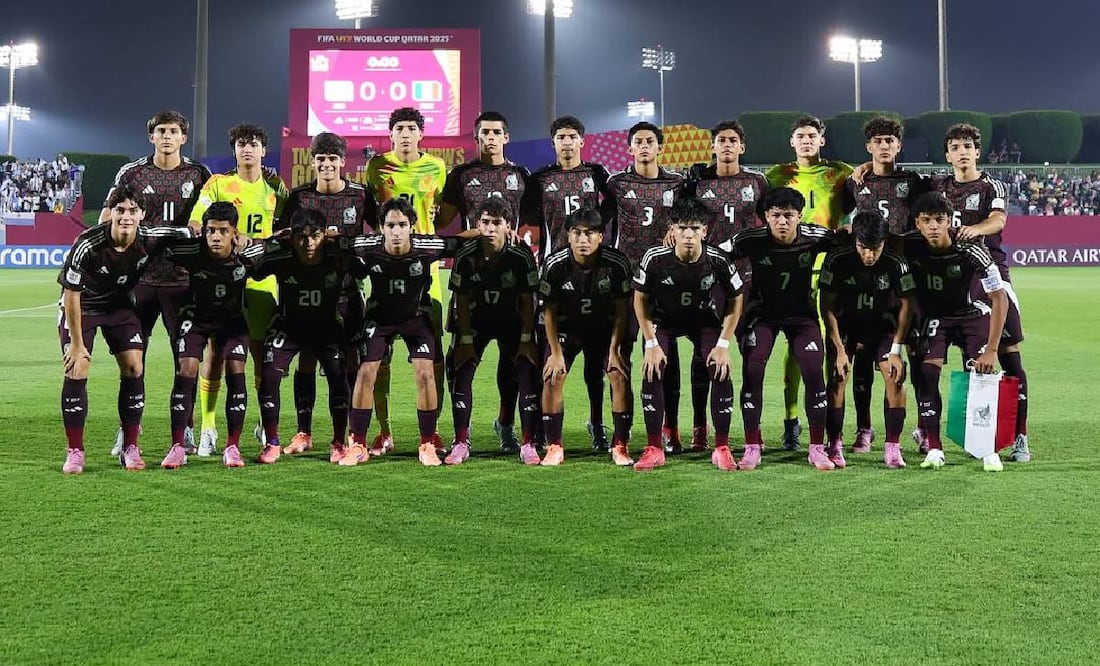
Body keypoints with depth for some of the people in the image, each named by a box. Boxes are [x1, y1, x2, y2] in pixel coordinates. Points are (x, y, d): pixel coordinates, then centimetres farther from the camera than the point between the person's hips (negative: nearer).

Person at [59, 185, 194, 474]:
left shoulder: (150, 239, -21)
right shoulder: (87, 244, -31)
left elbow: (187, 233, 0)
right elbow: (71, 293, -22)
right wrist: (77, 344, -18)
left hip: (120, 304, 3)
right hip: (81, 306, -3)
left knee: (134, 367, -8)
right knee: (76, 370, -13)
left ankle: (130, 448, 2)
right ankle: (75, 452, -3)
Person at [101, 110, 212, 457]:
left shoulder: (198, 174, 6)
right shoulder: (132, 172, 6)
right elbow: (107, 217, 8)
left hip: (183, 276, 0)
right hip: (140, 274, 0)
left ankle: (185, 428, 13)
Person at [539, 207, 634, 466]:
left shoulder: (617, 264, -22)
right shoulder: (554, 264, -21)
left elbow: (621, 311, -11)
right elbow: (549, 311, -10)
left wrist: (614, 350, -14)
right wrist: (556, 352, -12)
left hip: (604, 327, 0)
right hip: (566, 327, 0)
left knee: (620, 376, -15)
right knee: (552, 377, -15)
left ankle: (620, 446, -2)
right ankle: (554, 447, -2)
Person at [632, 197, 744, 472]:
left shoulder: (718, 260, -25)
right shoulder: (654, 258, -26)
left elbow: (735, 300, -9)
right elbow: (640, 299, -10)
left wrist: (723, 344, -14)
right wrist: (651, 344, -14)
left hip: (706, 319, 0)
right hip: (664, 319, 0)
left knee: (722, 372, -17)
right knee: (651, 372, -19)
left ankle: (721, 448, -3)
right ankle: (654, 448, -6)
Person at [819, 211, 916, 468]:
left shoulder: (896, 263, -22)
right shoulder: (837, 259, -23)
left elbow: (906, 306, -11)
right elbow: (827, 306, -15)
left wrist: (896, 349, -14)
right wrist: (840, 349, -18)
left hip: (882, 325, 1)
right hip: (844, 324, 0)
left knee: (896, 376, -17)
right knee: (837, 377, -17)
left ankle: (892, 447, -8)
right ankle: (834, 446, -7)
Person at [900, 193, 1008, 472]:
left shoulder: (971, 251, -31)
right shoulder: (909, 245, -22)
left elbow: (999, 299, -27)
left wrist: (991, 350, -29)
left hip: (972, 315, -2)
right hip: (934, 316, 2)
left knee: (981, 376, -16)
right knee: (927, 373, -16)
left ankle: (989, 450, -4)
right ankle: (934, 448, -8)